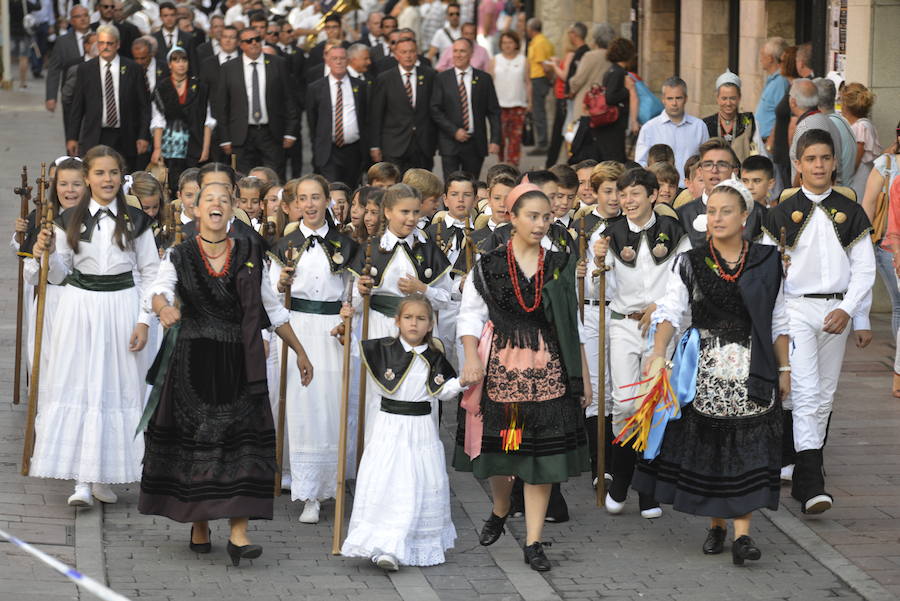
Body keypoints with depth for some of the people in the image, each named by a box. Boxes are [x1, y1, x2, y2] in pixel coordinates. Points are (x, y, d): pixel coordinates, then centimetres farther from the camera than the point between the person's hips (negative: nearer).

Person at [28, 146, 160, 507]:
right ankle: (81, 481, -4)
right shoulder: (70, 220, 4)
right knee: (77, 386, -4)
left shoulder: (136, 221, 3)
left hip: (121, 308, 0)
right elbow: (59, 276, 8)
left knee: (116, 388, 2)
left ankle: (102, 476, 13)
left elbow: (150, 274, 4)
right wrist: (48, 254, -13)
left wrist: (144, 321, -4)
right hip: (79, 306, 0)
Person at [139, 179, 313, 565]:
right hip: (193, 358, -1)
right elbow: (157, 290, -18)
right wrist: (164, 307, -42)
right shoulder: (181, 257, 1)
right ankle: (199, 524, 20)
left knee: (242, 439, -8)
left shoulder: (249, 258, 7)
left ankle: (239, 533, -10)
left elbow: (273, 309, 15)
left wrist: (299, 352, 17)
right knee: (195, 436, 3)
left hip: (240, 361, 1)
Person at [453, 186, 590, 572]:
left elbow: (572, 324, 10)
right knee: (499, 444, 8)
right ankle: (499, 511, 40)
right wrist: (472, 358, -16)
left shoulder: (560, 266, 7)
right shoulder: (488, 265, 1)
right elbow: (470, 316, -1)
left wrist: (583, 374, 9)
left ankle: (534, 542, 3)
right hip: (500, 365, -1)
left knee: (542, 450, -3)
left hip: (548, 369, 1)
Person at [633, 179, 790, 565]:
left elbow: (778, 322, 10)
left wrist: (784, 368, 8)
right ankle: (716, 524, 19)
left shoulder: (765, 262, 5)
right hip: (703, 368, 0)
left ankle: (742, 533, -9)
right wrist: (659, 353, -20)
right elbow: (670, 312, -6)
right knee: (705, 445, 3)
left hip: (751, 369, 0)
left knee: (747, 446, -7)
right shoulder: (690, 264, 4)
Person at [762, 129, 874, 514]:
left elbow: (864, 268, 4)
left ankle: (802, 479, 20)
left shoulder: (850, 214, 6)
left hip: (836, 313, 3)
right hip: (796, 310, -3)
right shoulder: (783, 214, 1)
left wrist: (850, 312, -7)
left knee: (824, 396, 8)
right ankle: (812, 487, -20)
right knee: (805, 393, -14)